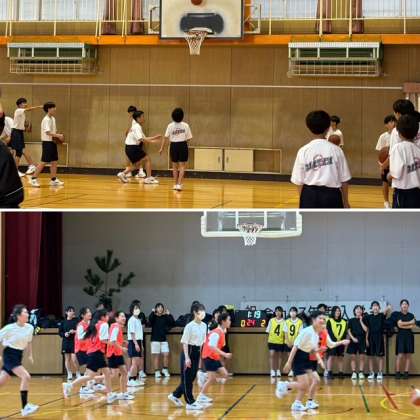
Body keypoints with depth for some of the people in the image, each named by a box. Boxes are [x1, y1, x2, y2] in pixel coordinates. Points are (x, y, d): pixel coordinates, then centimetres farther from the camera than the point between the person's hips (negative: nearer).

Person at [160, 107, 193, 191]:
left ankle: (175, 184, 22)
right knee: (182, 166, 3)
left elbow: (165, 138, -3)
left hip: (174, 146, 1)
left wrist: (162, 148, 5)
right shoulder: (185, 126, -5)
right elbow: (189, 138, -2)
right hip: (183, 145, -1)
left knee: (174, 166, 15)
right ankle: (179, 184, -9)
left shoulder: (170, 126, -4)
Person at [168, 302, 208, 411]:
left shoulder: (204, 326, 5)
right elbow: (184, 342, -14)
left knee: (192, 377, 12)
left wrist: (200, 355, 15)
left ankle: (175, 395, 27)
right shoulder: (189, 326, -15)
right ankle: (190, 402, 5)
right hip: (189, 351, -8)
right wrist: (187, 357, -20)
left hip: (197, 352, 8)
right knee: (187, 378, 1)